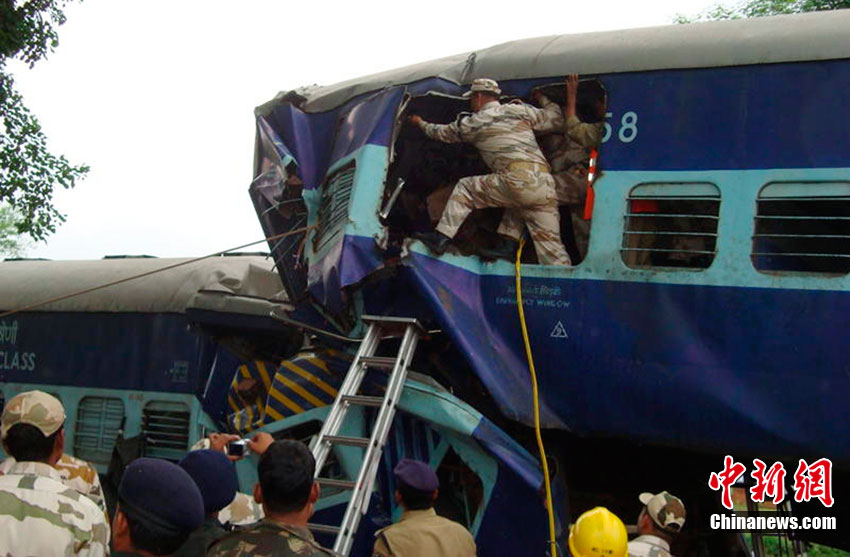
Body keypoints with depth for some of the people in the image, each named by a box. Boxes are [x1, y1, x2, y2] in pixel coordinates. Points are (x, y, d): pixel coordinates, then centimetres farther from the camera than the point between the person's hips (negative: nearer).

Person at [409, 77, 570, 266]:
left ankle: (441, 238, 9)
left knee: (464, 187, 16)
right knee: (551, 247, 5)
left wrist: (420, 123, 53)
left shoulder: (473, 122, 16)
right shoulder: (520, 110, 20)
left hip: (517, 180, -4)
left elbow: (442, 133, 34)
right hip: (545, 185, 4)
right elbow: (553, 115, 33)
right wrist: (542, 99, 53)